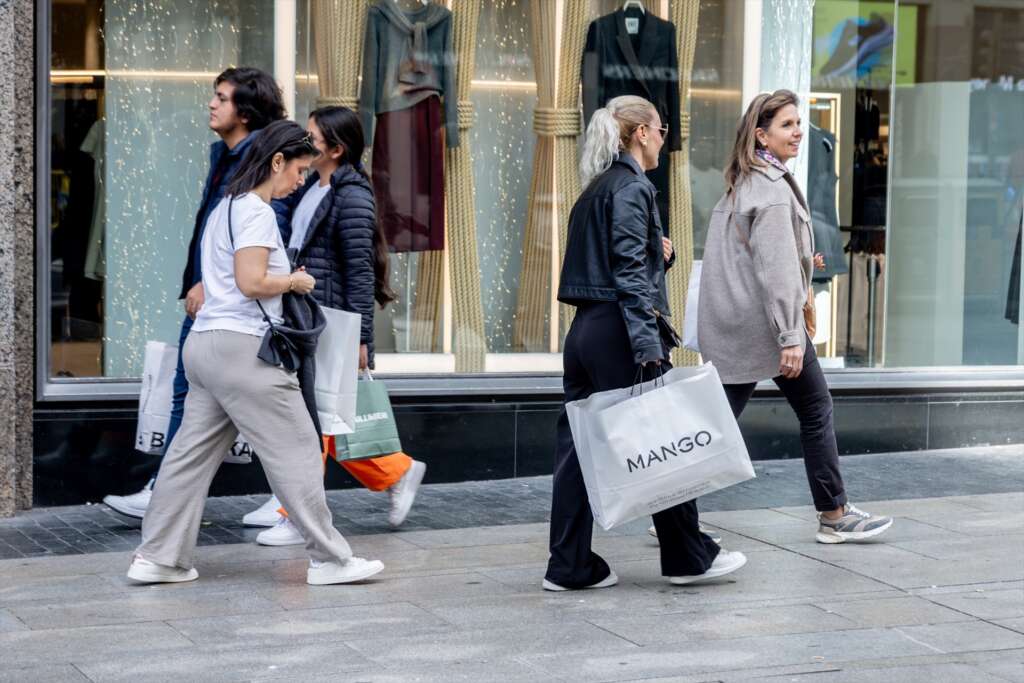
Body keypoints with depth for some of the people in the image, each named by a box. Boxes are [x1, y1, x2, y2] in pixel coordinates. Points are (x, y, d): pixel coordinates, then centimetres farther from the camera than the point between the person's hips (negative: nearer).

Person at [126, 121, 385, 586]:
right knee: (297, 450, -3)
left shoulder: (226, 207, 19)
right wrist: (295, 281, -4)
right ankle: (328, 558, 2)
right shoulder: (256, 211, -12)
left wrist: (287, 281, 15)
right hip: (241, 347, -10)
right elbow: (252, 283, -21)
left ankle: (158, 558, 10)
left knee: (193, 452, 9)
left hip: (206, 343, 10)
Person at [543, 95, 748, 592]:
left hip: (583, 328, 9)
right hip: (617, 329, -9)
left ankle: (569, 566, 7)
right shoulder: (633, 187, -10)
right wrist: (648, 346, -22)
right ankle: (688, 557, 13)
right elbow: (630, 273, -18)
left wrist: (658, 253, 11)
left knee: (578, 444, 6)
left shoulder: (595, 189, 17)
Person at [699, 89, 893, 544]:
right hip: (765, 321, -9)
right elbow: (776, 267, -21)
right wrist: (790, 337, -22)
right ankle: (835, 516, 11)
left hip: (729, 326, 9)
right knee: (816, 409, 4)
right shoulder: (772, 189, -15)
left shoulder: (741, 184, 14)